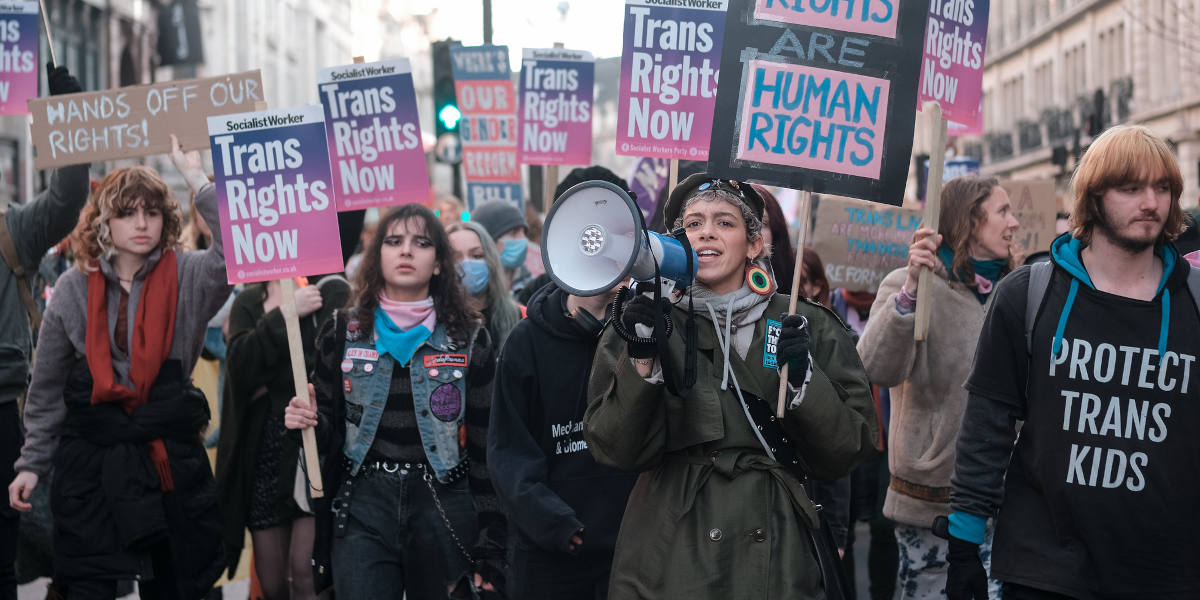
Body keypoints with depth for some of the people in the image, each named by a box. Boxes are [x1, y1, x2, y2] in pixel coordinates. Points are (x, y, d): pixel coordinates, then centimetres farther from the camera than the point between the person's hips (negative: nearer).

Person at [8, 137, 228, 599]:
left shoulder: (189, 278, -2)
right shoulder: (74, 289, 1)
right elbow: (47, 389, 7)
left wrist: (197, 179, -21)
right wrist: (33, 463, 5)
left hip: (172, 464, 0)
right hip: (91, 468, 0)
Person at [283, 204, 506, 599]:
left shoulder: (469, 338, 2)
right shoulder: (343, 332, 6)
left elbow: (485, 445, 1)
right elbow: (330, 431, 11)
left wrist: (491, 549, -2)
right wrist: (308, 422, -14)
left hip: (444, 509, 0)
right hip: (363, 507, 0)